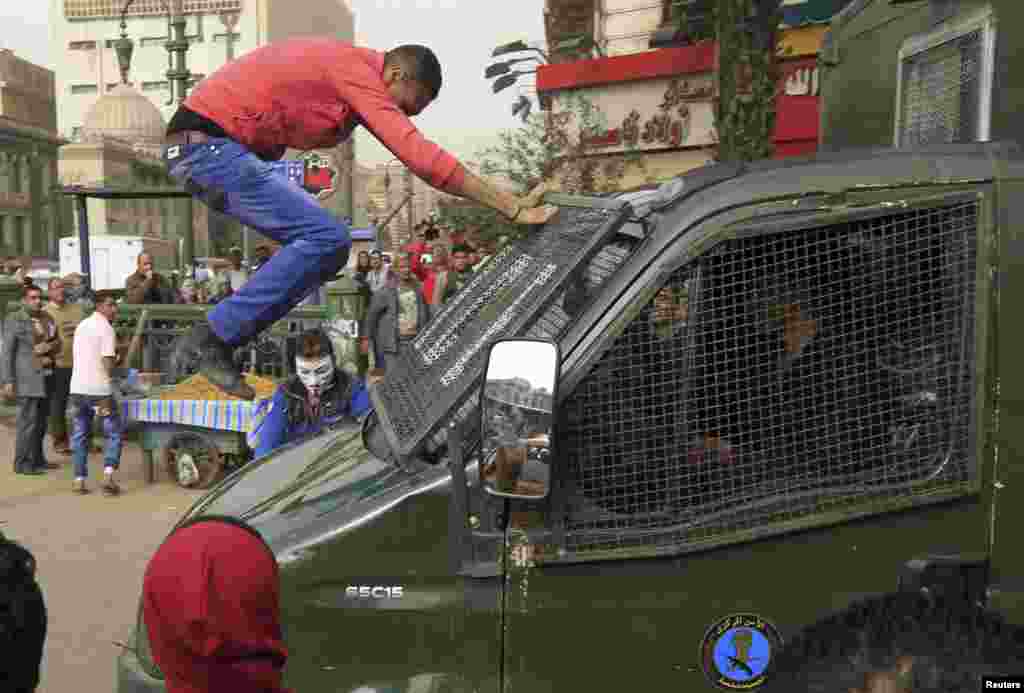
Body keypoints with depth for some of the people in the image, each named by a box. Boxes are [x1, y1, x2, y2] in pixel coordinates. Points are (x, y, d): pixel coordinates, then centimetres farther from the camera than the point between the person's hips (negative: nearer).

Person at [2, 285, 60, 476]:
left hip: (45, 376, 7)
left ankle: (37, 459, 21)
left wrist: (48, 347, -12)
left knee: (40, 420, 12)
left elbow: (57, 343, 12)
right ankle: (22, 464, 0)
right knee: (28, 420, -7)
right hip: (27, 377, -7)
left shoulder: (47, 318, 9)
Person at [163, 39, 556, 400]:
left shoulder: (347, 65, 14)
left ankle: (213, 341, 8)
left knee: (322, 242, 7)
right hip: (208, 144, -10)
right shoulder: (356, 72, -16)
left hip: (199, 147, 10)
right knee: (325, 238, -19)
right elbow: (420, 157, -26)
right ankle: (211, 339, -12)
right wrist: (513, 207, -25)